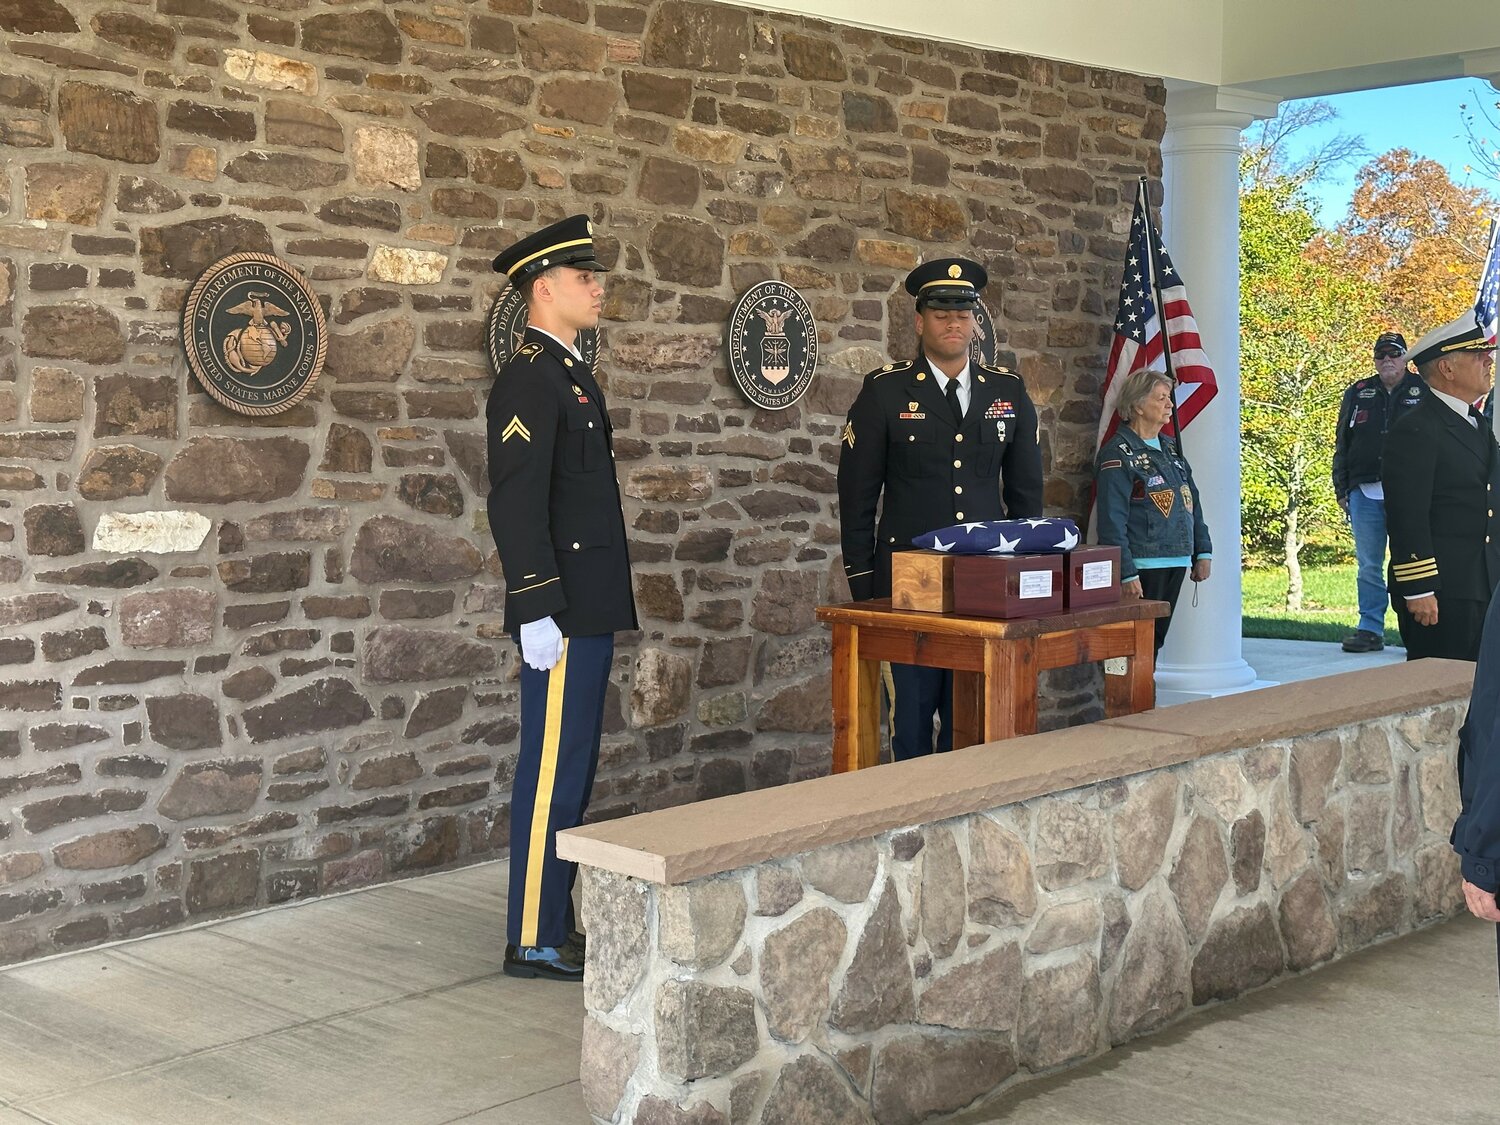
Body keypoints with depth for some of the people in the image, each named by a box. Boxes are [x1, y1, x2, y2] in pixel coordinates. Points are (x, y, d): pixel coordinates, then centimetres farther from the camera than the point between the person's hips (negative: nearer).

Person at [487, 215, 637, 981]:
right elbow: (515, 504, -21)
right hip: (562, 614, -10)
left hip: (588, 610, 10)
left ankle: (555, 924, 22)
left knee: (571, 772, 14)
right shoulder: (529, 378, -13)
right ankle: (533, 941, 3)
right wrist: (537, 611, -24)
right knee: (552, 774, -5)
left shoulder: (570, 373, 17)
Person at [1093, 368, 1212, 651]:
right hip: (1142, 567, -8)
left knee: (1156, 640, 11)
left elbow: (1192, 503, 22)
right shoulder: (1118, 454, -10)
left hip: (1176, 564, 8)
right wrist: (1126, 574, -20)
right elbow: (1112, 522, -15)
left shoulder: (1170, 449, 16)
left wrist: (1203, 552, 14)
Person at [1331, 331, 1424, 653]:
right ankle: (1370, 630, 10)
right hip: (1365, 493, 3)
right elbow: (1342, 444, 15)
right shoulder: (1357, 393, 13)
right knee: (1368, 566, 4)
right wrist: (1342, 490, 9)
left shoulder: (1424, 391, 6)